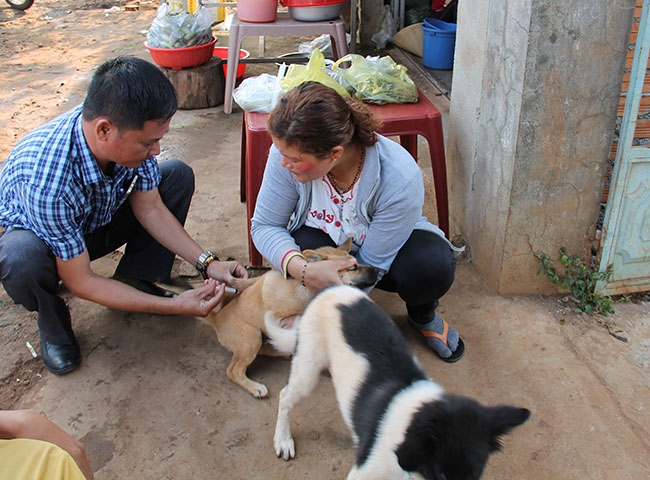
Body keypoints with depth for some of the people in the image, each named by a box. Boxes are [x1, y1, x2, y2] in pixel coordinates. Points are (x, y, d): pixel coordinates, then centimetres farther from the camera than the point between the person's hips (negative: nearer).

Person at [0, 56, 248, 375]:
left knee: (178, 176, -9)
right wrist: (176, 306, -32)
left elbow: (149, 208, -10)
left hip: (99, 220, 5)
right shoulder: (47, 181, -42)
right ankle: (53, 325, -4)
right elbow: (80, 283, -31)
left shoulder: (131, 134, -26)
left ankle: (134, 282, 1)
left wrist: (206, 262, -20)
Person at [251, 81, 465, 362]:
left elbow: (373, 264, -29)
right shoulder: (289, 152, -30)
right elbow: (264, 225, -22)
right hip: (325, 240, 2)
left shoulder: (400, 179, -38)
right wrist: (303, 270, -43)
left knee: (433, 266, -34)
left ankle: (422, 315, 6)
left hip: (391, 243, -1)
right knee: (302, 245, -34)